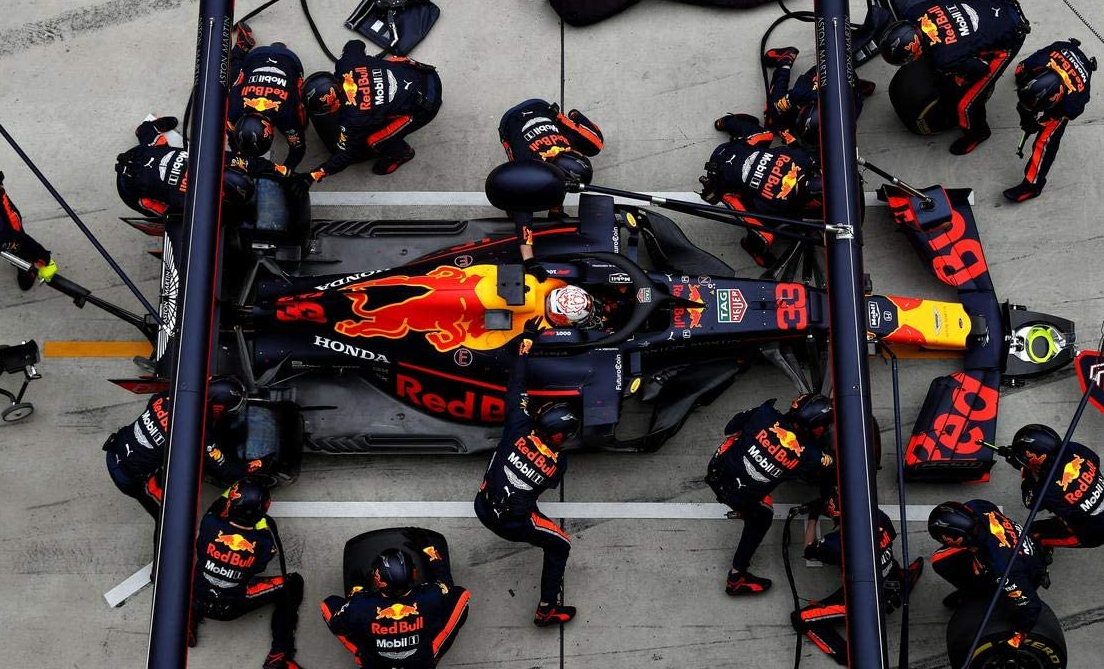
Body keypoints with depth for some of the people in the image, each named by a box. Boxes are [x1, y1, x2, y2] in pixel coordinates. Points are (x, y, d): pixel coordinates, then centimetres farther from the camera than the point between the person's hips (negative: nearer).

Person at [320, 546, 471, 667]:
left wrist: (354, 595, 3)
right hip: (422, 662, 0)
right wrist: (435, 561, 10)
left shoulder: (361, 605, -34)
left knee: (330, 604, 1)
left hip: (374, 662, 0)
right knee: (460, 595, -4)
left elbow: (335, 623, -11)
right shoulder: (430, 596, -31)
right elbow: (447, 585, -6)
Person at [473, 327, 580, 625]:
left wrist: (527, 339, -1)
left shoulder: (519, 429, -15)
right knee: (560, 546, 16)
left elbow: (516, 385, -8)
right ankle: (547, 609, 16)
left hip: (483, 506, 4)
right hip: (512, 524, -4)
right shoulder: (559, 463, -14)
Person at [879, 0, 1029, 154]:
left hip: (1007, 39, -7)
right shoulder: (914, 13, -21)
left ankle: (977, 133, 27)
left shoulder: (944, 60, -37)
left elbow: (981, 68, -18)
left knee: (966, 102, -3)